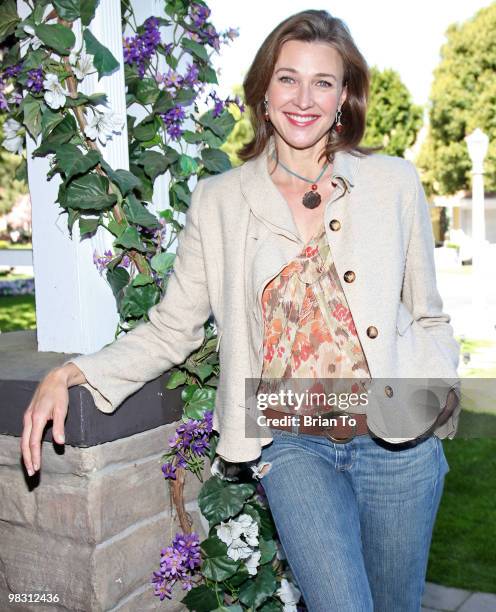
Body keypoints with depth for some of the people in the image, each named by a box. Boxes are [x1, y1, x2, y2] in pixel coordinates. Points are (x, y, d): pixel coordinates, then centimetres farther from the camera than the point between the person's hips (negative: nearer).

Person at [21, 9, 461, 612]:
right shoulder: (219, 200, 0)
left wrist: (436, 386, -8)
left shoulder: (395, 182, 1)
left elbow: (426, 317, 8)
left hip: (398, 439, 2)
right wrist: (72, 373, -10)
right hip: (293, 444, -1)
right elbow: (171, 327, 1)